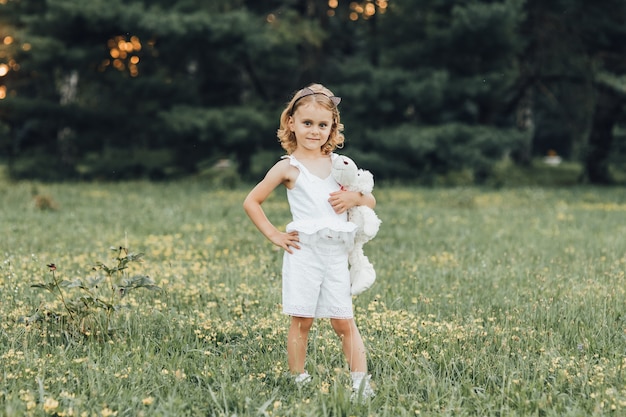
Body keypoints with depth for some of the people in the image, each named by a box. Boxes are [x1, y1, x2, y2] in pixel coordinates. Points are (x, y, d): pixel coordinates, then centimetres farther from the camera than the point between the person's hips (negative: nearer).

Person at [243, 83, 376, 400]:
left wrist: (354, 197, -4)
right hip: (303, 252, -3)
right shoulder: (289, 167, 1)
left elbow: (371, 202, 18)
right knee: (301, 321, 1)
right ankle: (299, 382, 9)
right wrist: (273, 235, -3)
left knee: (344, 322, 1)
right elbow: (251, 202, 4)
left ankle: (361, 382, -3)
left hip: (336, 253, 3)